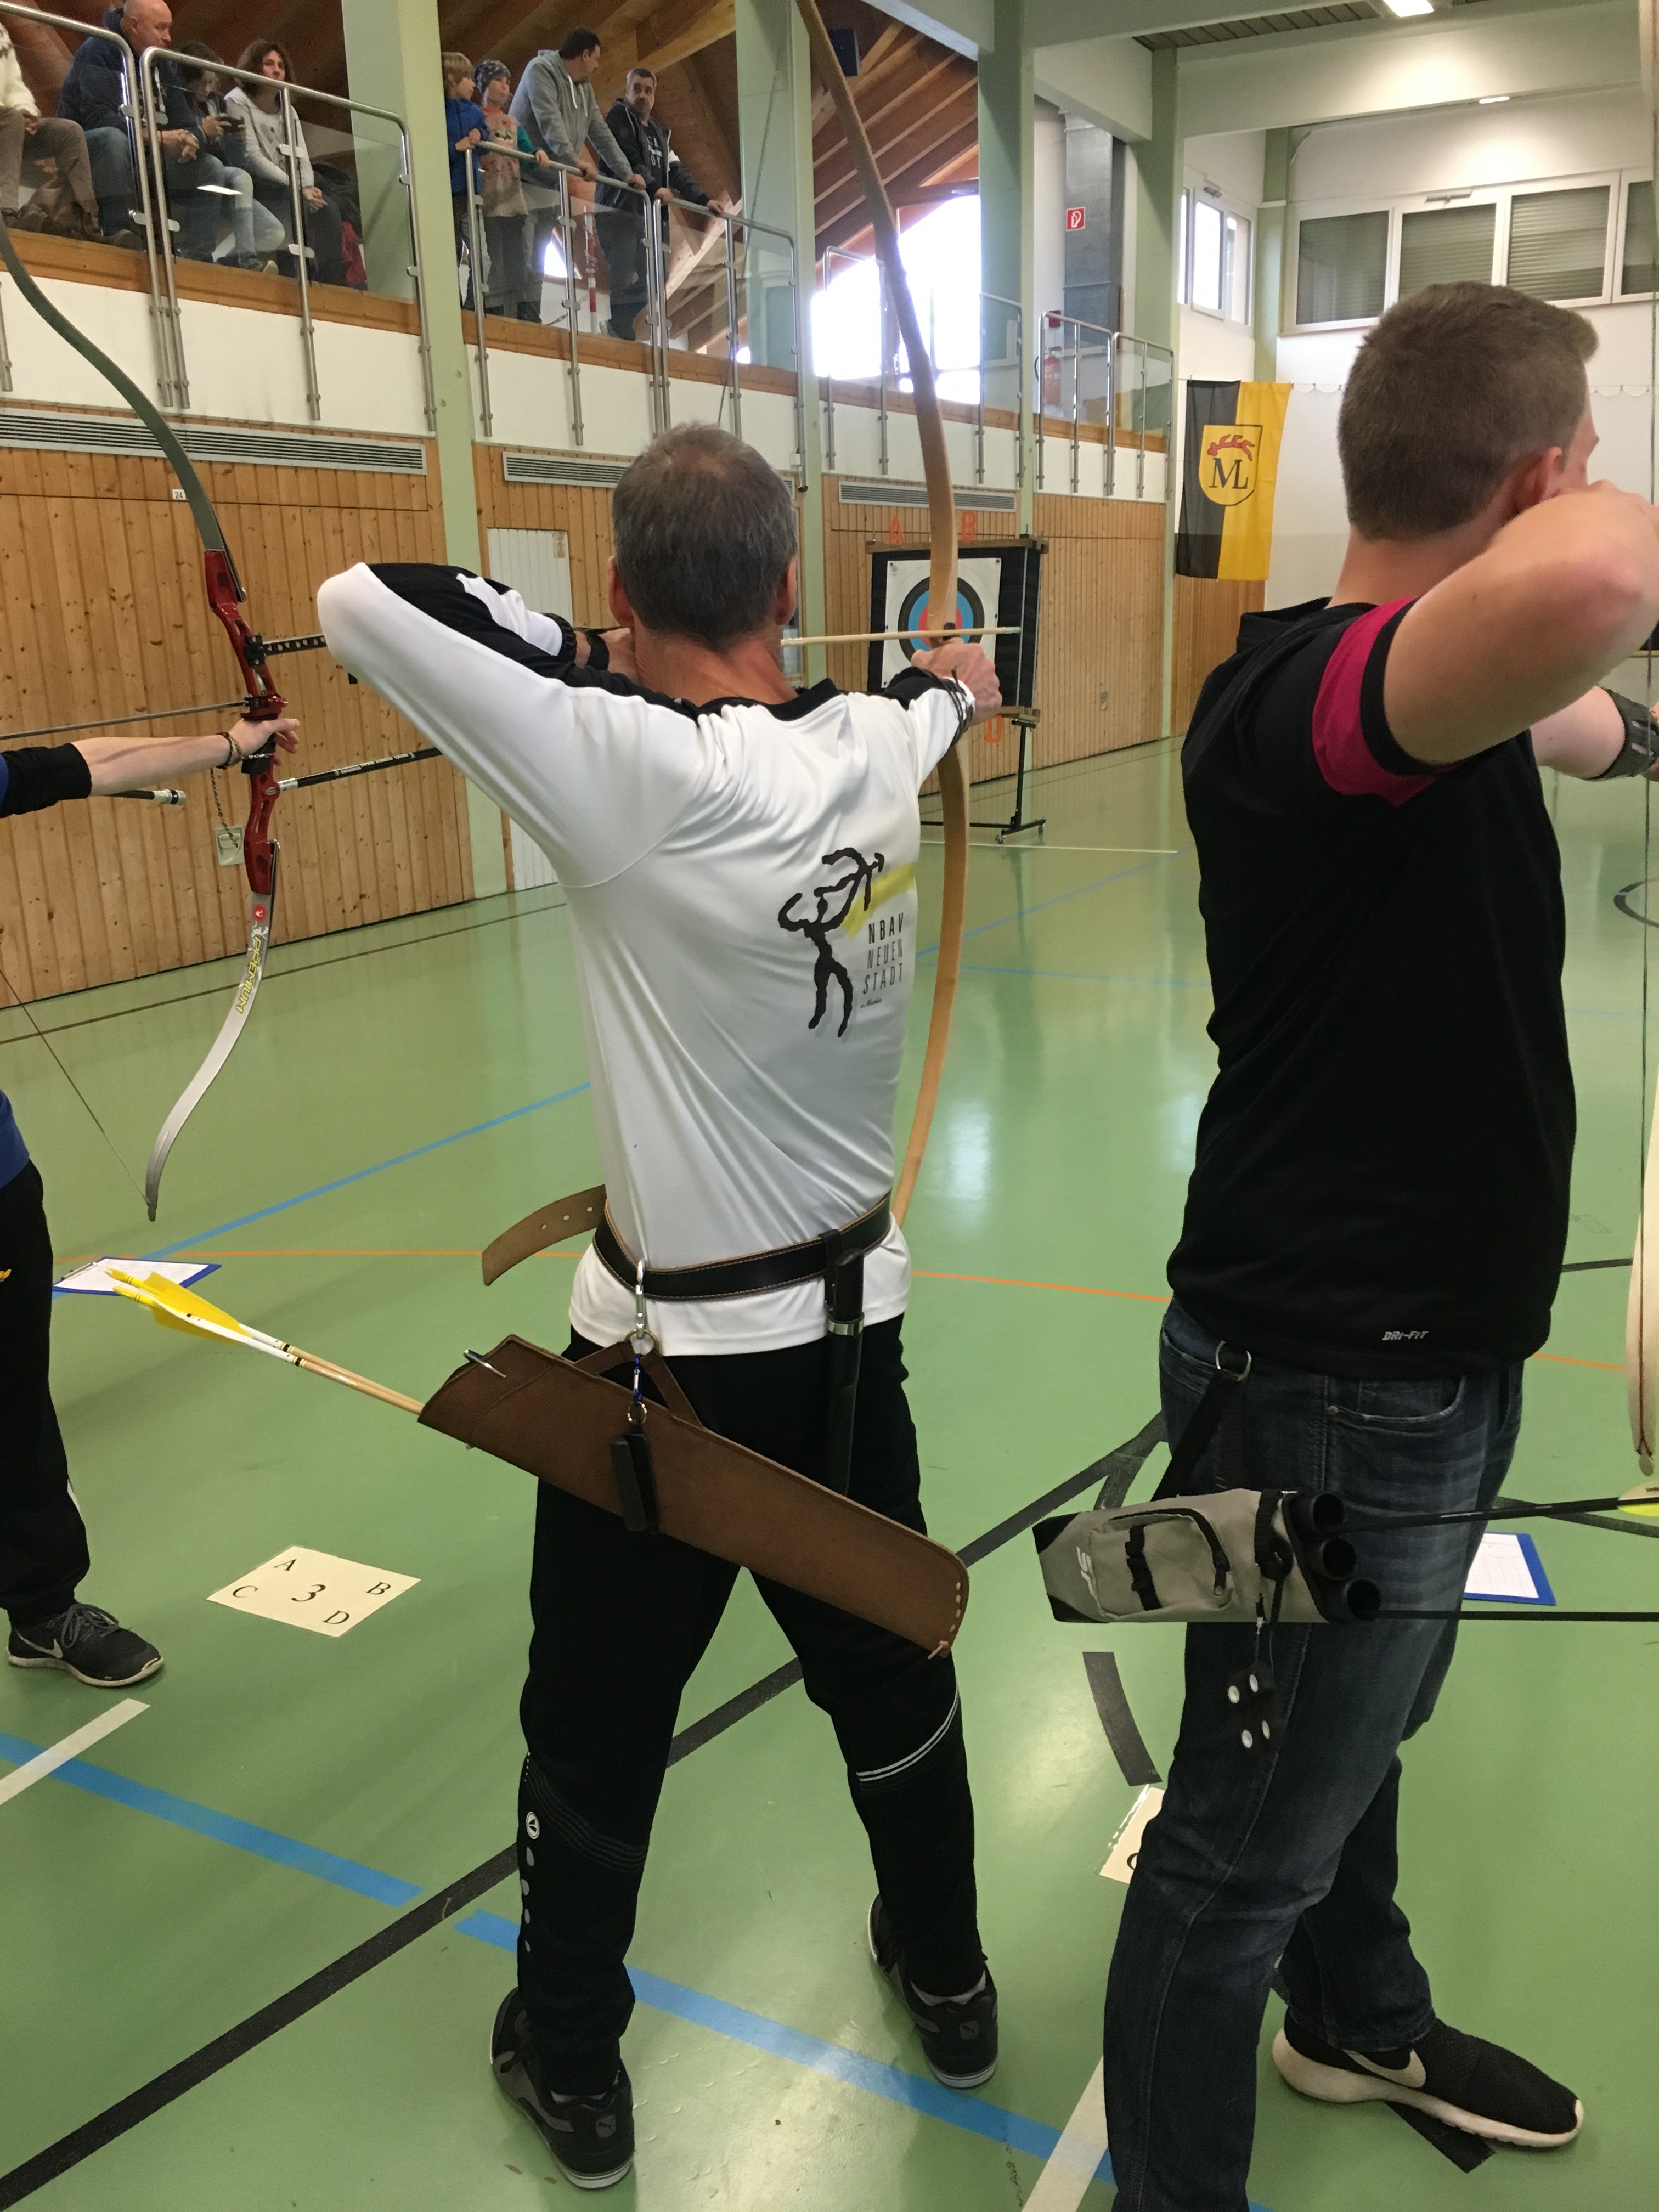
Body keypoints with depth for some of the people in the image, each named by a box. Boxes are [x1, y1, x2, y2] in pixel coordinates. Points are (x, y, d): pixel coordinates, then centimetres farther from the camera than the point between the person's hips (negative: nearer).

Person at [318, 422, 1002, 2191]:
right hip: (851, 1321, 6)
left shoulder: (636, 771, -23)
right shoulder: (874, 752, -6)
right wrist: (951, 678, 42)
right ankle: (946, 1976, 47)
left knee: (597, 1718, 17)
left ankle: (571, 2061, 38)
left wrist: (591, 654, -8)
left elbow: (362, 604, -21)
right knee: (888, 1667, 25)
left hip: (672, 1353, -5)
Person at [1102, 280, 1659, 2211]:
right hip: (1333, 1390, -10)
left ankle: (1362, 2024, 57)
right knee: (1247, 1843, 11)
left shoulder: (1444, 702, 3)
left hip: (1423, 1356, 10)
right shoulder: (1302, 697, -27)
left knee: (1355, 1740, 31)